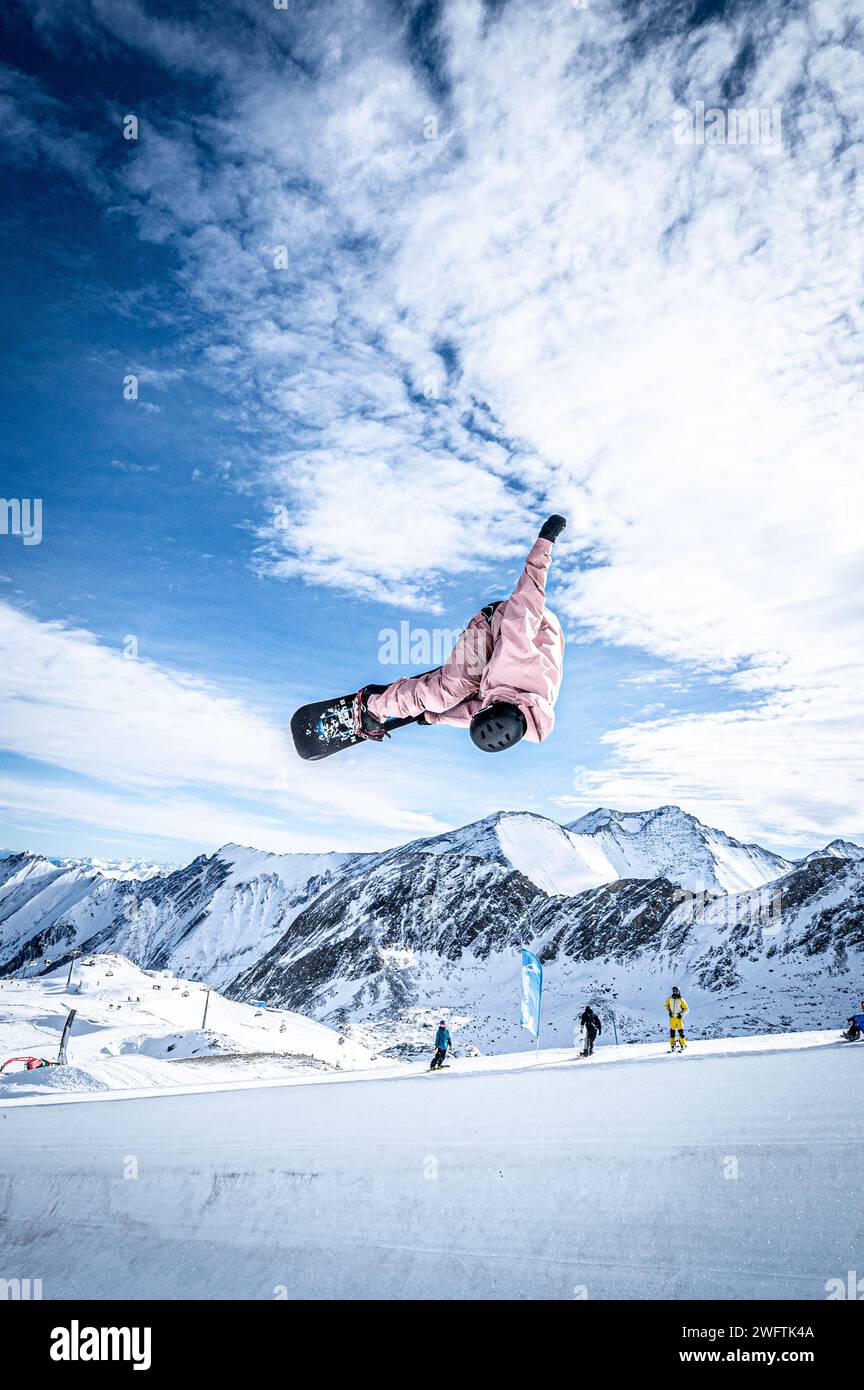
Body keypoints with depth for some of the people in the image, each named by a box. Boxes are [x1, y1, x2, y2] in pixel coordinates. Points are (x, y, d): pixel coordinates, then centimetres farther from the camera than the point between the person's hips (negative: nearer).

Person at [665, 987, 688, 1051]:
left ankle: (683, 1045, 4)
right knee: (672, 1032, 3)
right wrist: (669, 1012, 0)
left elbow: (686, 1009, -3)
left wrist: (681, 1014, -13)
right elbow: (666, 1006, 14)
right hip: (672, 1018, 3)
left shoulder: (681, 1000, -8)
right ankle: (672, 1046, 10)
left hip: (679, 1018, -3)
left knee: (680, 1031, -7)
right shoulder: (670, 999, 1)